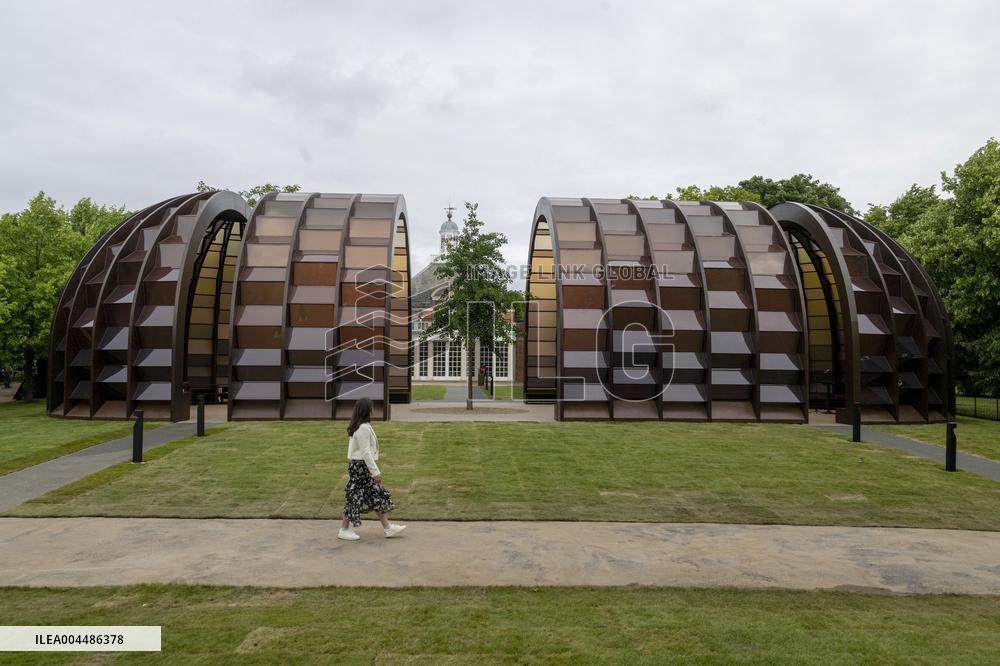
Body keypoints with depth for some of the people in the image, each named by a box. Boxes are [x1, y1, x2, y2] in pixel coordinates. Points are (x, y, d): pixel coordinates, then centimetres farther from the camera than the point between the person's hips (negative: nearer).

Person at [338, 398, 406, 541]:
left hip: (356, 465, 10)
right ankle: (344, 530, 13)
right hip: (361, 466, -10)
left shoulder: (358, 427, 11)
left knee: (377, 496, 12)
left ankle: (387, 527, 17)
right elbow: (366, 452, -22)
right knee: (356, 497, 0)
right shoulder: (363, 428, -20)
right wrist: (375, 472, -20)